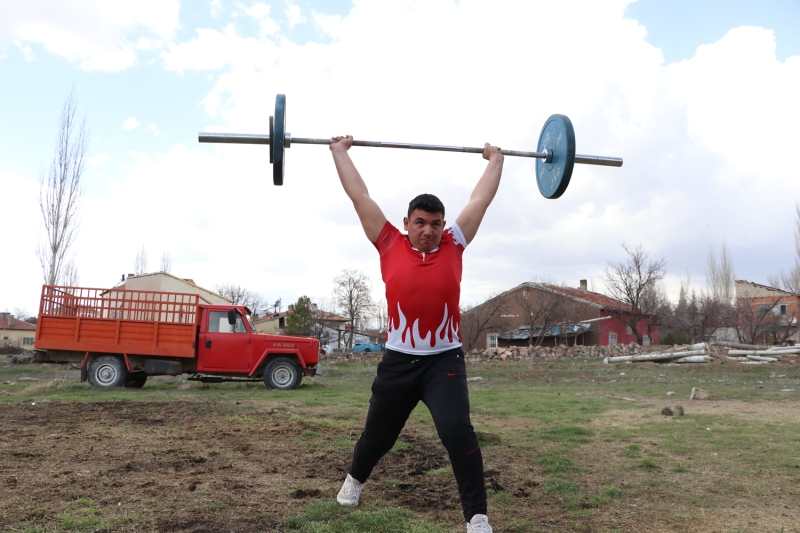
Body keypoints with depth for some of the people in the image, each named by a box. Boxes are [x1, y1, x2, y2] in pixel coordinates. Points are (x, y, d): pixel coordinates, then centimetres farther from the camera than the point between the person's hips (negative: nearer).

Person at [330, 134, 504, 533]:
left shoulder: (454, 245, 2)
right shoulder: (390, 245, 0)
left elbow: (481, 198, 12)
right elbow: (359, 196, 5)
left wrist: (496, 160, 21)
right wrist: (339, 151, 12)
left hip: (445, 359, 0)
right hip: (398, 360, 1)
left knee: (458, 431, -17)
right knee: (377, 435, 17)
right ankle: (355, 479, 48)